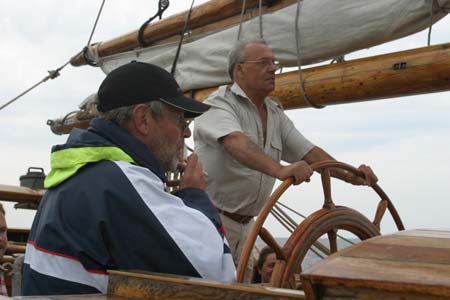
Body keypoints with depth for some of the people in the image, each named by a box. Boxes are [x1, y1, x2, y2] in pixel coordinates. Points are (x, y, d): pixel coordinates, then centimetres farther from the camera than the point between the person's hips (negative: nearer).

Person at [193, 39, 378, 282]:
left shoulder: (275, 113, 14)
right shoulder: (220, 104, -12)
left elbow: (309, 152, 12)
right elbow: (236, 142, -32)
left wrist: (351, 176, -2)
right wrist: (280, 170, -47)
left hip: (245, 224, 8)